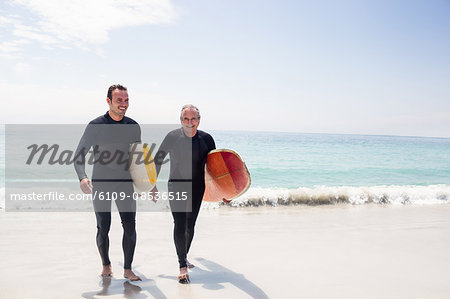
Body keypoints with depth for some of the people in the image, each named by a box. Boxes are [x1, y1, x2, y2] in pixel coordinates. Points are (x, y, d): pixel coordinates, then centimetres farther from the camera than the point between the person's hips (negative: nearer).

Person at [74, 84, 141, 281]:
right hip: (100, 184, -2)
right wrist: (82, 178, -22)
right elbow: (79, 154, -5)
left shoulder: (133, 127, 3)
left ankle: (127, 269, 7)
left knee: (130, 226, -5)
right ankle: (106, 265, 26)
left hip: (125, 183, 2)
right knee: (103, 228, 5)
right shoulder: (96, 126, -5)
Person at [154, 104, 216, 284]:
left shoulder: (206, 139, -4)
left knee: (190, 226, 12)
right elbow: (158, 160, 3)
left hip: (197, 188, 2)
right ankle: (183, 267, -8)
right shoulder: (172, 137, -8)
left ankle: (184, 257, 34)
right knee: (179, 225, -12)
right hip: (176, 186, -2)